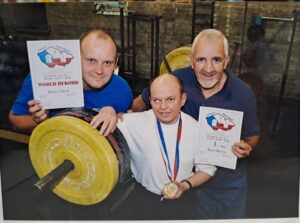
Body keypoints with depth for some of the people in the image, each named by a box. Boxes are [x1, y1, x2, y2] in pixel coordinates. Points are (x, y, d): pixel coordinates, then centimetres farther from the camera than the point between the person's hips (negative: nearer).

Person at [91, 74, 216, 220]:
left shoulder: (196, 129, -10)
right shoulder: (134, 122, -15)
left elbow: (207, 169, 3)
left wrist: (186, 185, -13)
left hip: (181, 197, 1)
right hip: (142, 195, 0)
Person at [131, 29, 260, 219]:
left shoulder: (243, 94, -21)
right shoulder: (179, 80, -20)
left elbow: (253, 135, -5)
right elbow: (140, 103, -5)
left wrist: (247, 148, -26)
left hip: (229, 178, 0)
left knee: (233, 216, 23)